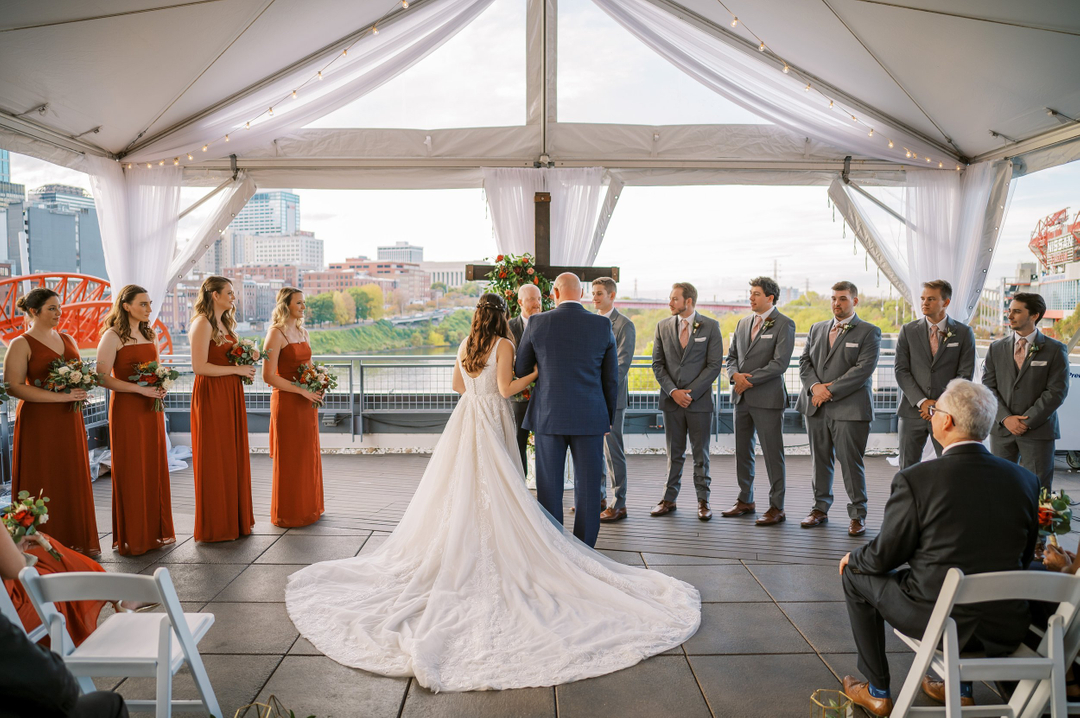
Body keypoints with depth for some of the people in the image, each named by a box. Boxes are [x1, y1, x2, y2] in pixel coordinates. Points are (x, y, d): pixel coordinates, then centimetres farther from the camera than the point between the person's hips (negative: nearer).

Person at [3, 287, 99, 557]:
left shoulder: (68, 340, 14)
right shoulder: (21, 344, -5)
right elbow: (13, 386, -14)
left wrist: (81, 391, 1)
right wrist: (60, 396, -20)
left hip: (70, 421, 6)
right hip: (39, 422, -6)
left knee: (74, 481, 7)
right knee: (43, 484, -2)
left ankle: (76, 541, 14)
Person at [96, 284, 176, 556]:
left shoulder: (150, 335, 14)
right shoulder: (112, 336, -7)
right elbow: (103, 378, -14)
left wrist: (161, 387, 0)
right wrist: (140, 389, -20)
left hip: (152, 407, 6)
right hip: (126, 409, -6)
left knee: (155, 468, 8)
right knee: (130, 471, -1)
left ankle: (156, 531, 18)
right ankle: (132, 538, 10)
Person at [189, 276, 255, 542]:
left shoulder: (224, 323, 17)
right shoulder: (203, 323, -11)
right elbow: (200, 367, -19)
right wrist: (237, 369, -14)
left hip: (230, 395, 9)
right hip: (211, 395, -9)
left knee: (233, 455, 11)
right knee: (214, 459, -2)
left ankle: (234, 518, 19)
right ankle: (215, 526, 7)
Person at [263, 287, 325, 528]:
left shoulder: (302, 332, 11)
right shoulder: (276, 334, -13)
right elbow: (268, 376, -18)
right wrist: (301, 391, -18)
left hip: (307, 402, 7)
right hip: (287, 402, -7)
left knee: (309, 454, 14)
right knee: (289, 458, 3)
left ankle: (309, 506, 28)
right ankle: (288, 513, 17)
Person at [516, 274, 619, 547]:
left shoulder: (537, 323, -3)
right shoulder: (603, 325, 0)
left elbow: (520, 369, 7)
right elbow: (612, 377, 5)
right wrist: (608, 417, 16)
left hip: (548, 416, 0)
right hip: (590, 418, 1)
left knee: (549, 487, 8)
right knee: (588, 487, 8)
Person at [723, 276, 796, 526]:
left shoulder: (784, 325, -6)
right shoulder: (743, 324, 15)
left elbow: (780, 363, -14)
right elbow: (732, 356, 15)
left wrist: (749, 380, -14)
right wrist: (735, 375, -6)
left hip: (767, 398, -7)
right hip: (741, 397, 7)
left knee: (772, 454, -2)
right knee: (742, 451, 12)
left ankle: (777, 508, 7)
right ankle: (746, 500, 24)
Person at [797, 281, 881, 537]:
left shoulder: (869, 332, 0)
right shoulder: (817, 329, 17)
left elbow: (863, 369, -11)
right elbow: (804, 361, 11)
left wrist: (830, 390, -15)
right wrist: (814, 386, -8)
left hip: (849, 408, -5)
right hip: (816, 407, 5)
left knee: (851, 462, -3)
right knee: (820, 460, 11)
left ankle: (858, 515, 8)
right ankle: (820, 508, 22)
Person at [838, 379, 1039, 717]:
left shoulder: (915, 479, -17)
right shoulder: (1025, 480, -3)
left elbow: (884, 556, -8)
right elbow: (1024, 557, 10)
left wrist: (853, 558, 14)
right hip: (1007, 628, 6)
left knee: (857, 576, 19)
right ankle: (961, 689, 38)